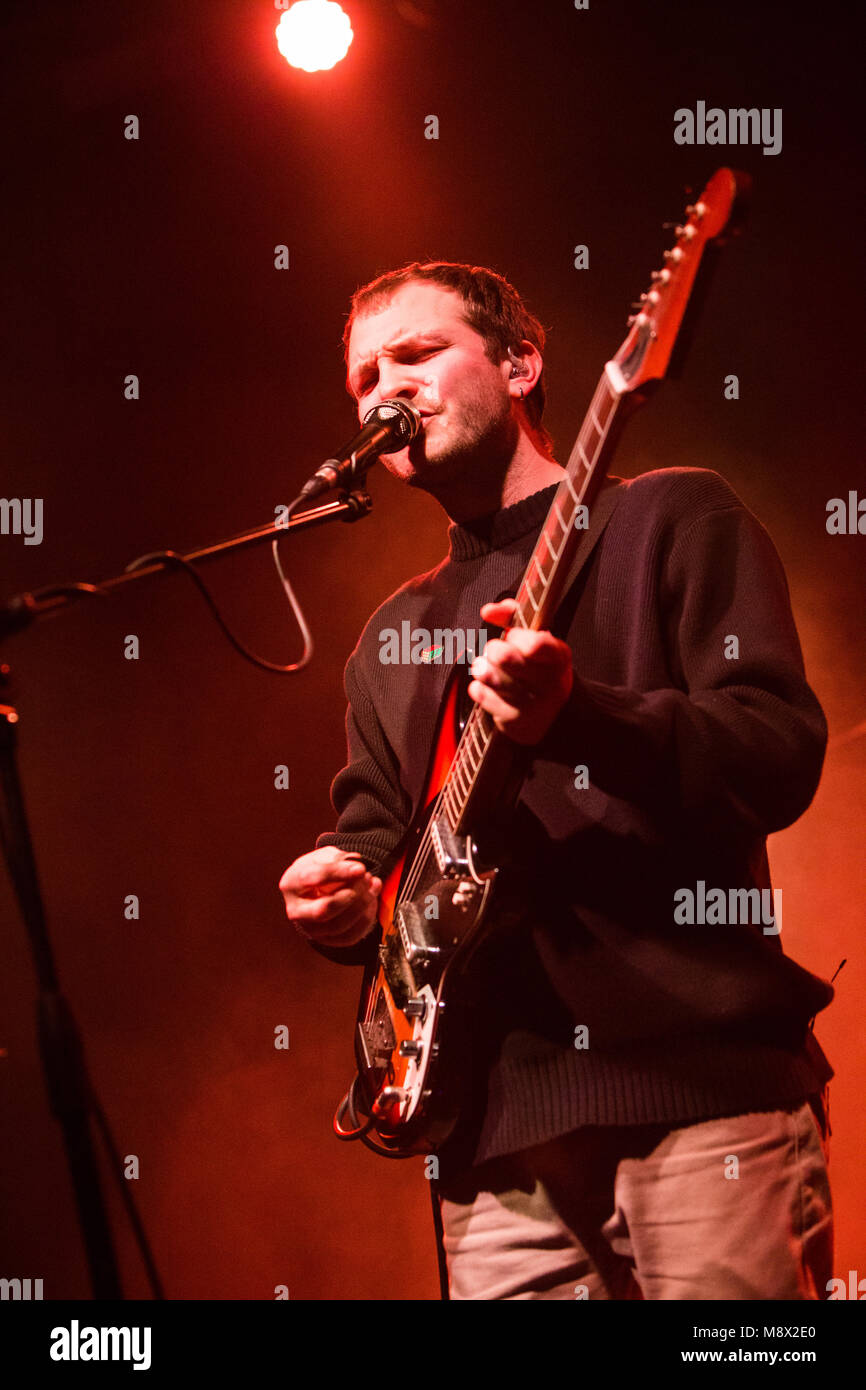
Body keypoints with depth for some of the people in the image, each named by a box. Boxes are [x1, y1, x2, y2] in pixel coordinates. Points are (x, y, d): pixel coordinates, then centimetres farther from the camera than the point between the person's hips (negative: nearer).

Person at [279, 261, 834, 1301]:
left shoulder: (674, 520, 5)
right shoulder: (391, 637, 23)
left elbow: (784, 757, -8)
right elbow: (373, 824, 25)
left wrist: (575, 716, -24)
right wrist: (343, 889, 1)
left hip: (697, 1083, -5)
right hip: (494, 1124, 5)